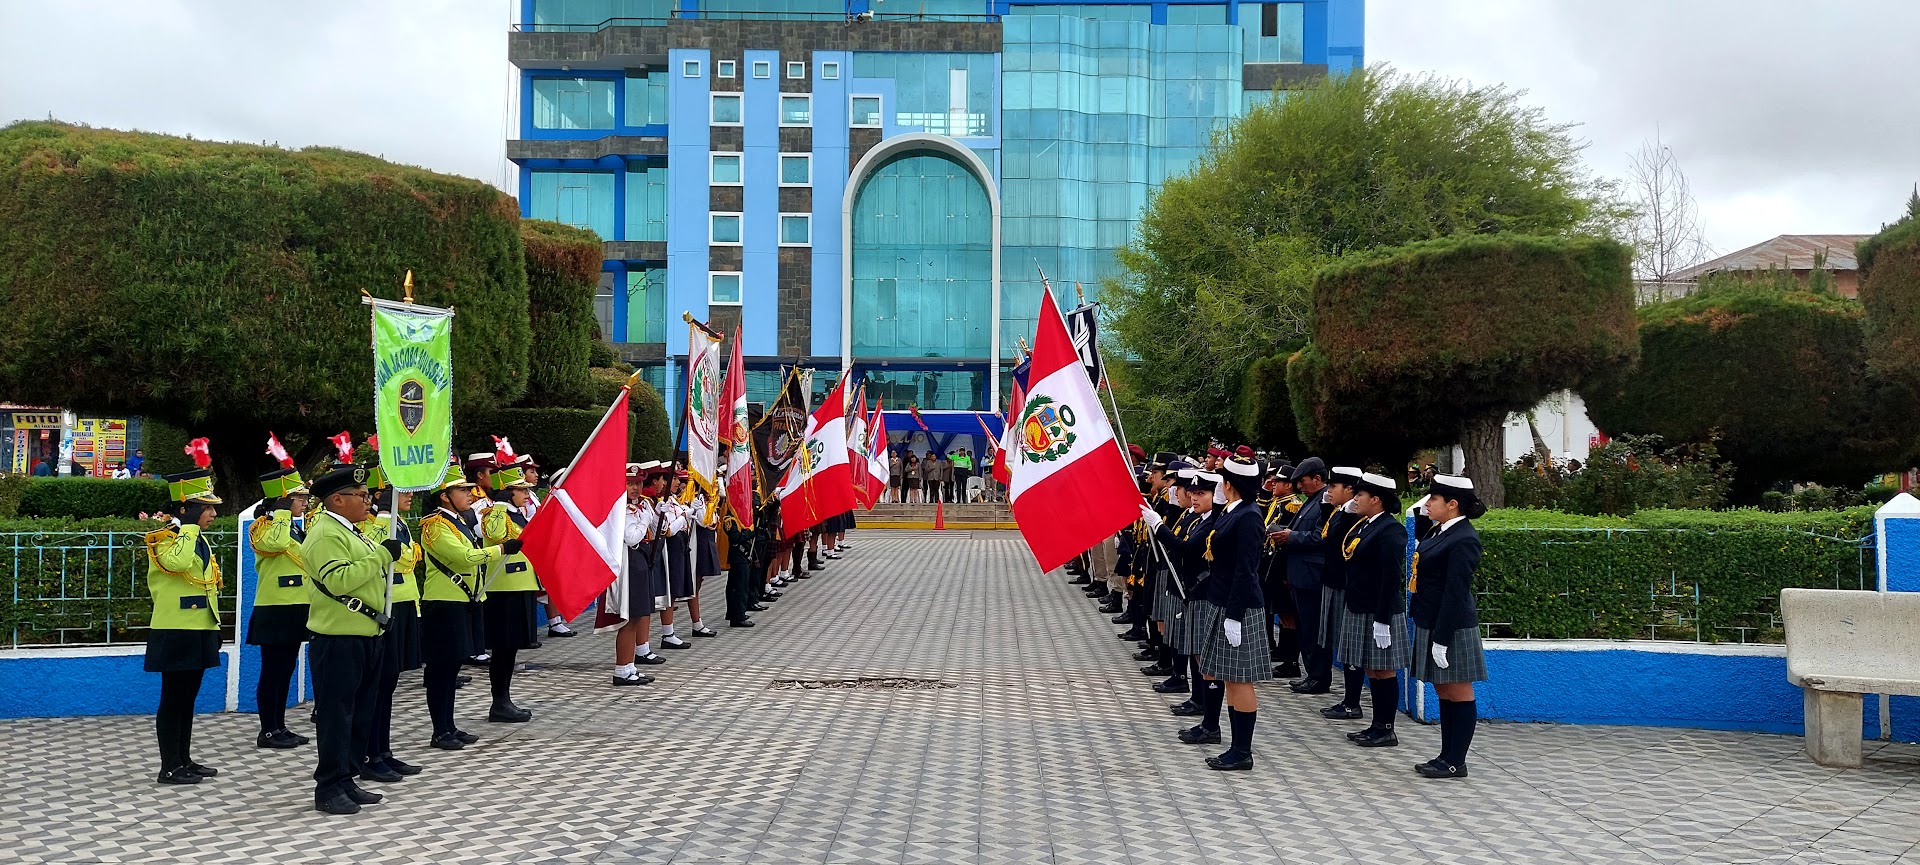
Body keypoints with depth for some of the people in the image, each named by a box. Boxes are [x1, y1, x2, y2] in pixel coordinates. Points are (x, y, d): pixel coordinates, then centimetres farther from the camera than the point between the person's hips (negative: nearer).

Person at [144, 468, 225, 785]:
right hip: (176, 632, -9)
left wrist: (215, 627, 21)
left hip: (199, 632, 9)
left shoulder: (199, 540, 15)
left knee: (188, 697, 13)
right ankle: (170, 767, 2)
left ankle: (184, 760, 20)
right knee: (173, 698, -3)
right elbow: (177, 562, -34)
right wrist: (186, 528, -23)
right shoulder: (165, 538, -10)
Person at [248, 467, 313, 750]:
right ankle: (268, 731, 2)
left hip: (295, 609, 9)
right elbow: (275, 544, -31)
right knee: (273, 670, -4)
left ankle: (279, 727, 18)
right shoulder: (263, 526, -10)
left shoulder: (295, 528, 15)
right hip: (275, 610, -9)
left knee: (286, 669, 11)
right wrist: (282, 511, -22)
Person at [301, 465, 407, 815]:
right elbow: (339, 580, -26)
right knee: (336, 714, -3)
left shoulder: (351, 532, 17)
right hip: (339, 639, -10)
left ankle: (347, 780, 22)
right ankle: (329, 789, 4)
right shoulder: (325, 534, -14)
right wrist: (381, 556, -22)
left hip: (365, 636, 10)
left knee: (360, 713, 13)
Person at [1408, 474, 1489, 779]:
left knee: (1458, 694, 1)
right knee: (1444, 692, 16)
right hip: (1430, 624, 10)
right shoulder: (1440, 531, 8)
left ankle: (1456, 763, 9)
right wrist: (1423, 515, 16)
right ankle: (1447, 756, 26)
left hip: (1451, 628, -10)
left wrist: (1441, 640, -23)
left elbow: (1456, 593, -23)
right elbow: (1424, 546, 32)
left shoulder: (1463, 540, -21)